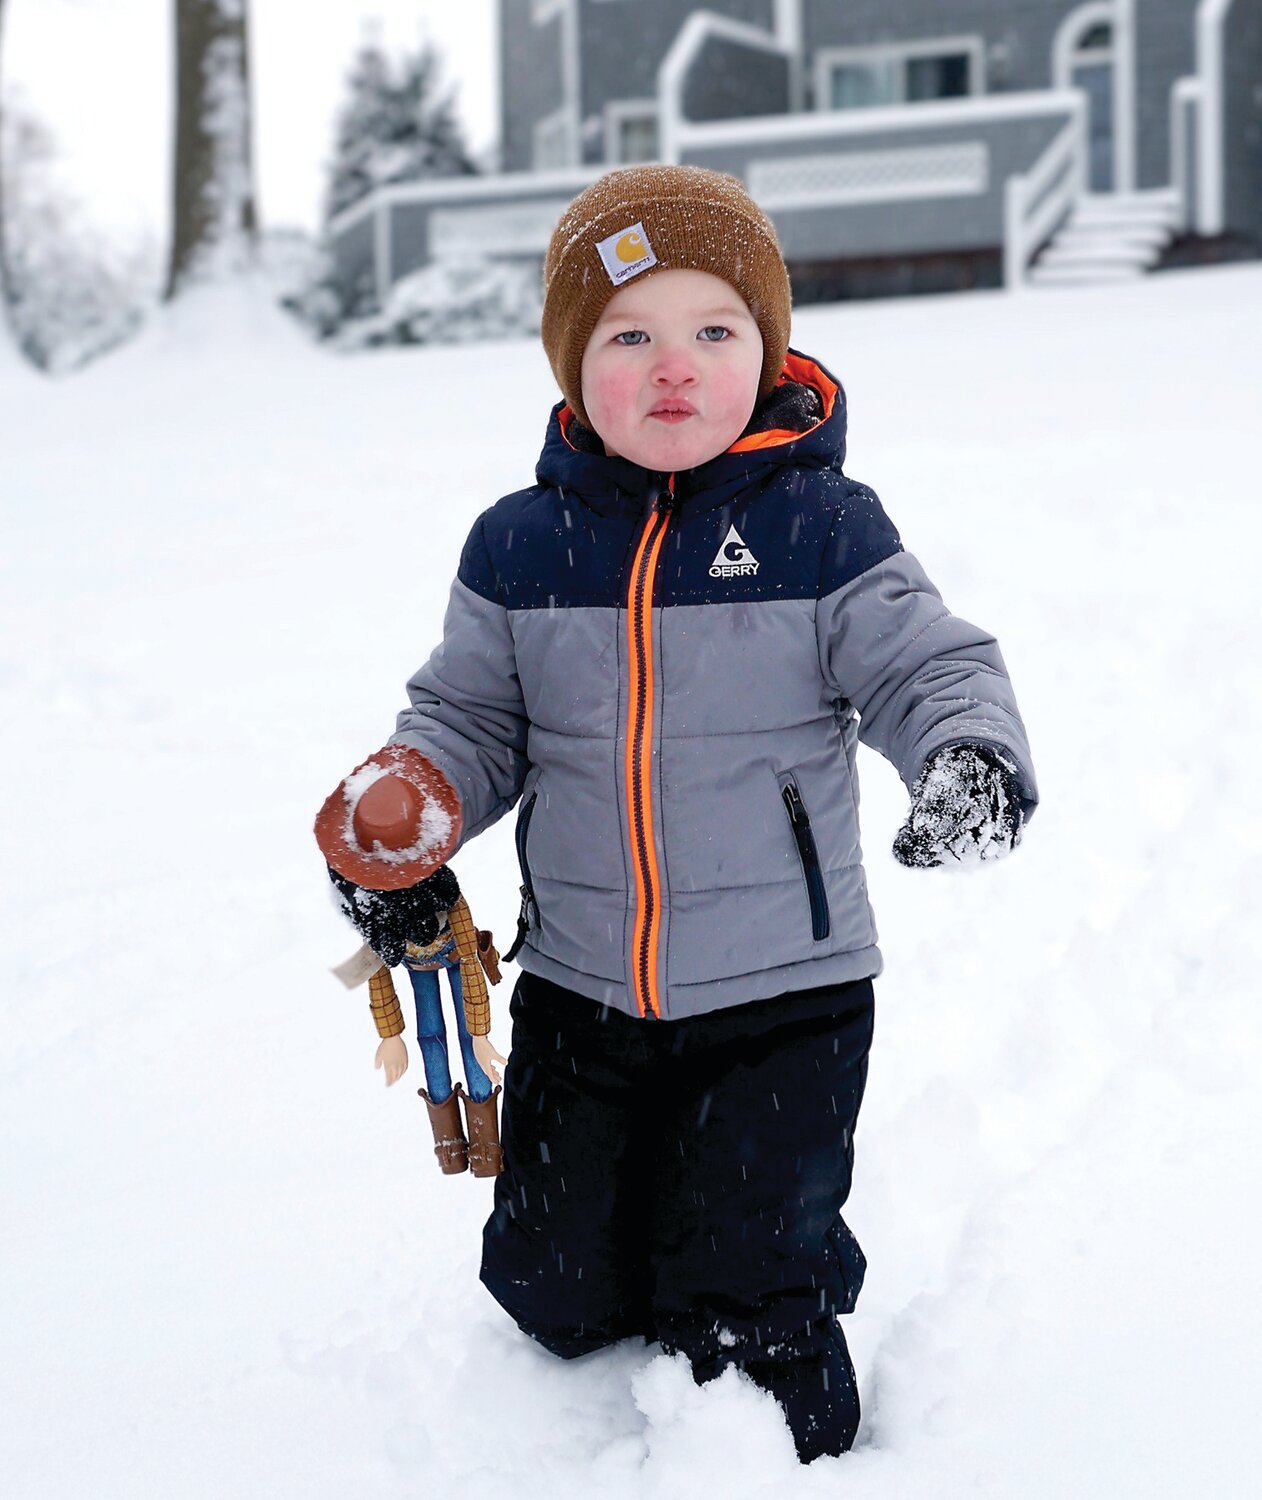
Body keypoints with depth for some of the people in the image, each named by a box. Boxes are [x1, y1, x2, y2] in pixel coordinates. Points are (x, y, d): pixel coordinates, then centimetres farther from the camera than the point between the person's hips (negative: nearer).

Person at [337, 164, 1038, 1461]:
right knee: (554, 1291, 14)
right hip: (577, 993, 3)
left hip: (782, 998, -3)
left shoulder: (820, 528, -10)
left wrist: (974, 755, -31)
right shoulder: (518, 547, -2)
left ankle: (789, 1449, 28)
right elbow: (470, 712, 6)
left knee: (744, 1301, -1)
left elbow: (931, 665, -10)